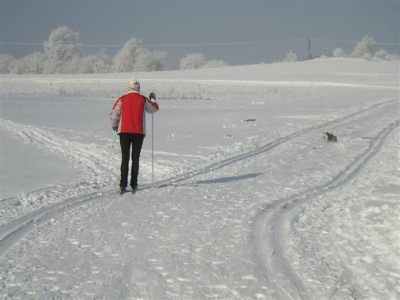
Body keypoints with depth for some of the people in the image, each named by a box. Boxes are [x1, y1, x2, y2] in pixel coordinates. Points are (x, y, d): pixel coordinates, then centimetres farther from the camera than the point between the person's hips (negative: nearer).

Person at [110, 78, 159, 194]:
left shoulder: (122, 99, -1)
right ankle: (134, 185, 5)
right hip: (139, 132, 0)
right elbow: (154, 108, 17)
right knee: (135, 159, 7)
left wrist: (114, 125, 16)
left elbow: (114, 114, -2)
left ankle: (123, 185, -3)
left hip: (124, 131, 0)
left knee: (125, 158, 4)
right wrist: (153, 99, 36)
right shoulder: (143, 100, 1)